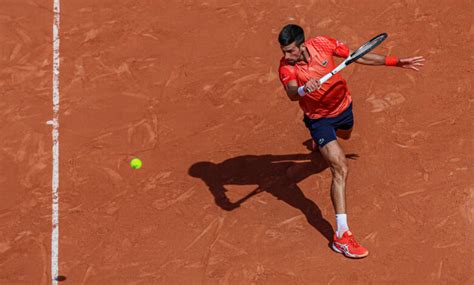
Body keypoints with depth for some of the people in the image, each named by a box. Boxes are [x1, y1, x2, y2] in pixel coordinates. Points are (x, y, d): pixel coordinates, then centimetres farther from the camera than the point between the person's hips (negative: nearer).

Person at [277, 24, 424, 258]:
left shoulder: (322, 44, -22)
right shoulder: (286, 67, -29)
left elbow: (360, 57, -11)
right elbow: (291, 94, -46)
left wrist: (396, 62, -10)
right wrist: (304, 89, -69)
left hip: (342, 106, 5)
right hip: (319, 119, -5)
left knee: (344, 136, 38)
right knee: (340, 169, -21)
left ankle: (320, 144, 77)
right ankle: (341, 235, -23)